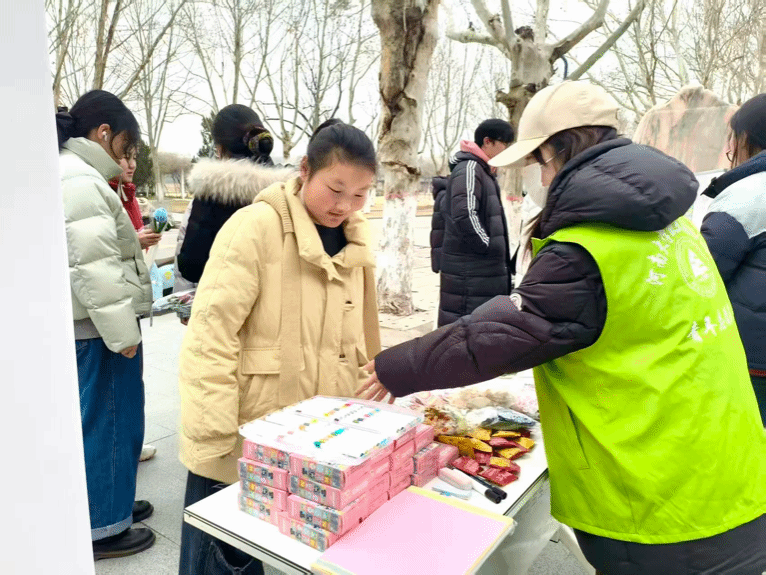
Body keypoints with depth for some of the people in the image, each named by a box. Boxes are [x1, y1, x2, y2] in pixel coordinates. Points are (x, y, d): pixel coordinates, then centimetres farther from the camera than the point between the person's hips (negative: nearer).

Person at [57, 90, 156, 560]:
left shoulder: (74, 176, 16)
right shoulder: (81, 182, -18)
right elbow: (95, 267, -24)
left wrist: (130, 241, 18)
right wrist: (123, 332, -21)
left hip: (90, 326, 10)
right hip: (96, 329, -10)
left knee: (104, 422, 20)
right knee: (108, 422, 1)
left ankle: (110, 502, 35)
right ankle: (104, 527, 16)